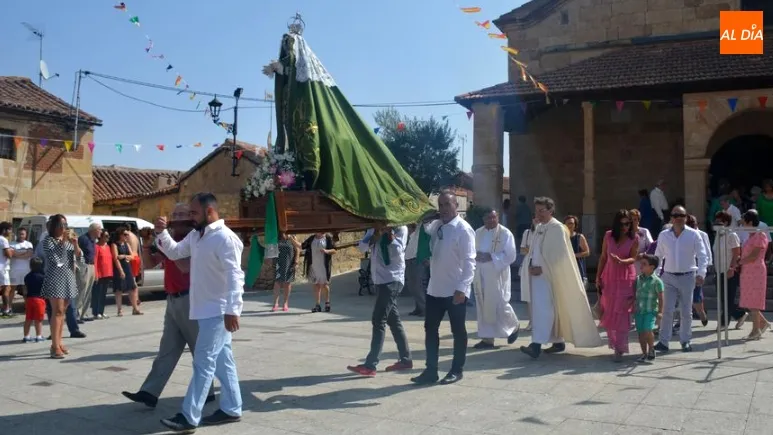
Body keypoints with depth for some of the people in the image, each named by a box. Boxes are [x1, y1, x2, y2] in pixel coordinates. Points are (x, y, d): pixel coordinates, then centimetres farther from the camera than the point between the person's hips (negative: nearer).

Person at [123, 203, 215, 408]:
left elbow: (185, 267, -22)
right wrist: (147, 245, 0)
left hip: (189, 300, -8)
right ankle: (150, 392, 8)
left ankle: (206, 391, 13)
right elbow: (150, 263, 16)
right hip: (173, 300, 8)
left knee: (200, 349, 2)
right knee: (167, 350, 8)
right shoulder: (171, 240, 14)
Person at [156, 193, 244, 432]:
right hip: (206, 310, 9)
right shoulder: (195, 235, 10)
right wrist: (161, 233, 5)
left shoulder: (225, 238, -19)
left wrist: (232, 310, -28)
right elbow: (174, 252, 23)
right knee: (222, 360, 14)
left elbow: (234, 276, -24)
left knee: (203, 362, -5)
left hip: (218, 311, -9)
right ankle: (231, 409, 23)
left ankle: (189, 417, 1)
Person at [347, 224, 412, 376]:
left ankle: (370, 365, -9)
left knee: (378, 321, -10)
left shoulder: (400, 228, -6)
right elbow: (362, 247, 3)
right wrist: (376, 235, -11)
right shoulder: (377, 227, 14)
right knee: (393, 321, 12)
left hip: (392, 280, -8)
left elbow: (396, 253, -18)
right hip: (381, 280, 8)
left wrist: (390, 233, -16)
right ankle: (405, 359, 20)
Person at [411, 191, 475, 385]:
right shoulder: (435, 226, 6)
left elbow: (469, 262, -18)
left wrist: (462, 288, -25)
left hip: (455, 291, -7)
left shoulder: (463, 229, -13)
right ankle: (431, 370, 22)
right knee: (430, 329, 11)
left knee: (458, 331, 9)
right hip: (435, 288, 7)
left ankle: (457, 370, 23)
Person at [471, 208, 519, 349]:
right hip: (480, 275, 5)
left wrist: (491, 257, -19)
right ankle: (487, 338, 13)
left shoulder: (505, 233, -5)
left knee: (499, 304, -2)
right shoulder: (478, 233, 10)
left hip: (497, 275, -5)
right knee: (483, 306, 5)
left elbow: (511, 255, -11)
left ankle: (514, 326, 27)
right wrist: (476, 256, -8)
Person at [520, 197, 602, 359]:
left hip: (549, 275, -8)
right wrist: (531, 266, 5)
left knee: (543, 309, -14)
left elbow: (559, 255, -15)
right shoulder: (538, 228, 15)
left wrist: (542, 268, -18)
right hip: (537, 274, 8)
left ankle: (536, 345, -20)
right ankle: (558, 342, 21)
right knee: (552, 309, 13)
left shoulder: (557, 228, -9)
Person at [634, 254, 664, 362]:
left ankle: (651, 349, 8)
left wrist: (660, 311, -8)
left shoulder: (656, 281, -7)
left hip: (651, 311, -5)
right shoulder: (638, 278, 8)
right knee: (640, 332, 6)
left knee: (648, 330, -17)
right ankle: (644, 353, 18)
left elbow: (660, 297, -5)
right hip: (639, 310, 5)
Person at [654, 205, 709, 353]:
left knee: (686, 312, 7)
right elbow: (658, 256, 11)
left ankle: (685, 341, 20)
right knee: (667, 310, -5)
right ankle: (663, 342, -2)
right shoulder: (663, 235, 4)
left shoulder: (693, 235, -2)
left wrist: (700, 273, -18)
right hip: (669, 277, 1)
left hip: (688, 276, -1)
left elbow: (702, 256, -6)